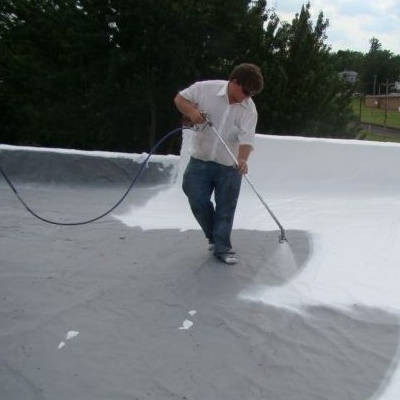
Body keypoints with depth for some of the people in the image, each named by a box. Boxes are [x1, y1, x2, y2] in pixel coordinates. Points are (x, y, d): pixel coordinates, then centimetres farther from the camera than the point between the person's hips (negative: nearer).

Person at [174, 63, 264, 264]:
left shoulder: (249, 109, -9)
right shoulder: (206, 88, -10)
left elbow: (246, 138, -19)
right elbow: (180, 98, 1)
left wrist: (242, 160, -37)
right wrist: (191, 112, -19)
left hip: (229, 166, 0)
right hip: (201, 160, 0)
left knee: (225, 209, 3)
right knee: (198, 201, 1)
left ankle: (222, 247, 17)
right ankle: (213, 236, 25)